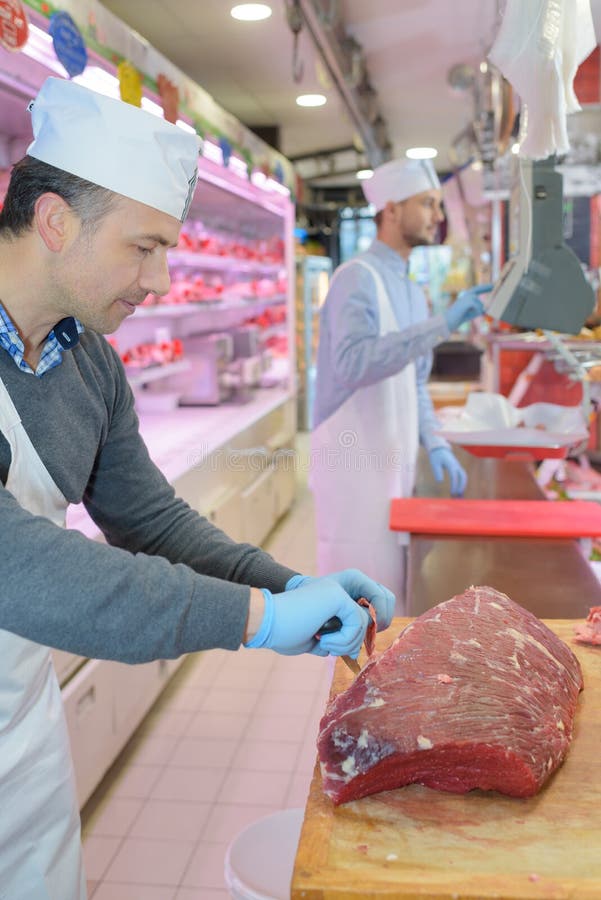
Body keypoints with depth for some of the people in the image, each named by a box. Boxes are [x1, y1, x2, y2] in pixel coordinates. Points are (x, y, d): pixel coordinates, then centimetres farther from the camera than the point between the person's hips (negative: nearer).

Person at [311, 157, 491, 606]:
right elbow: (353, 362, -29)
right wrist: (443, 324, -31)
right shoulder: (358, 277, -12)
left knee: (390, 598, 14)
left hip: (393, 466, 8)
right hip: (355, 466, -8)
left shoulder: (413, 291, 15)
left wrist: (435, 443, 4)